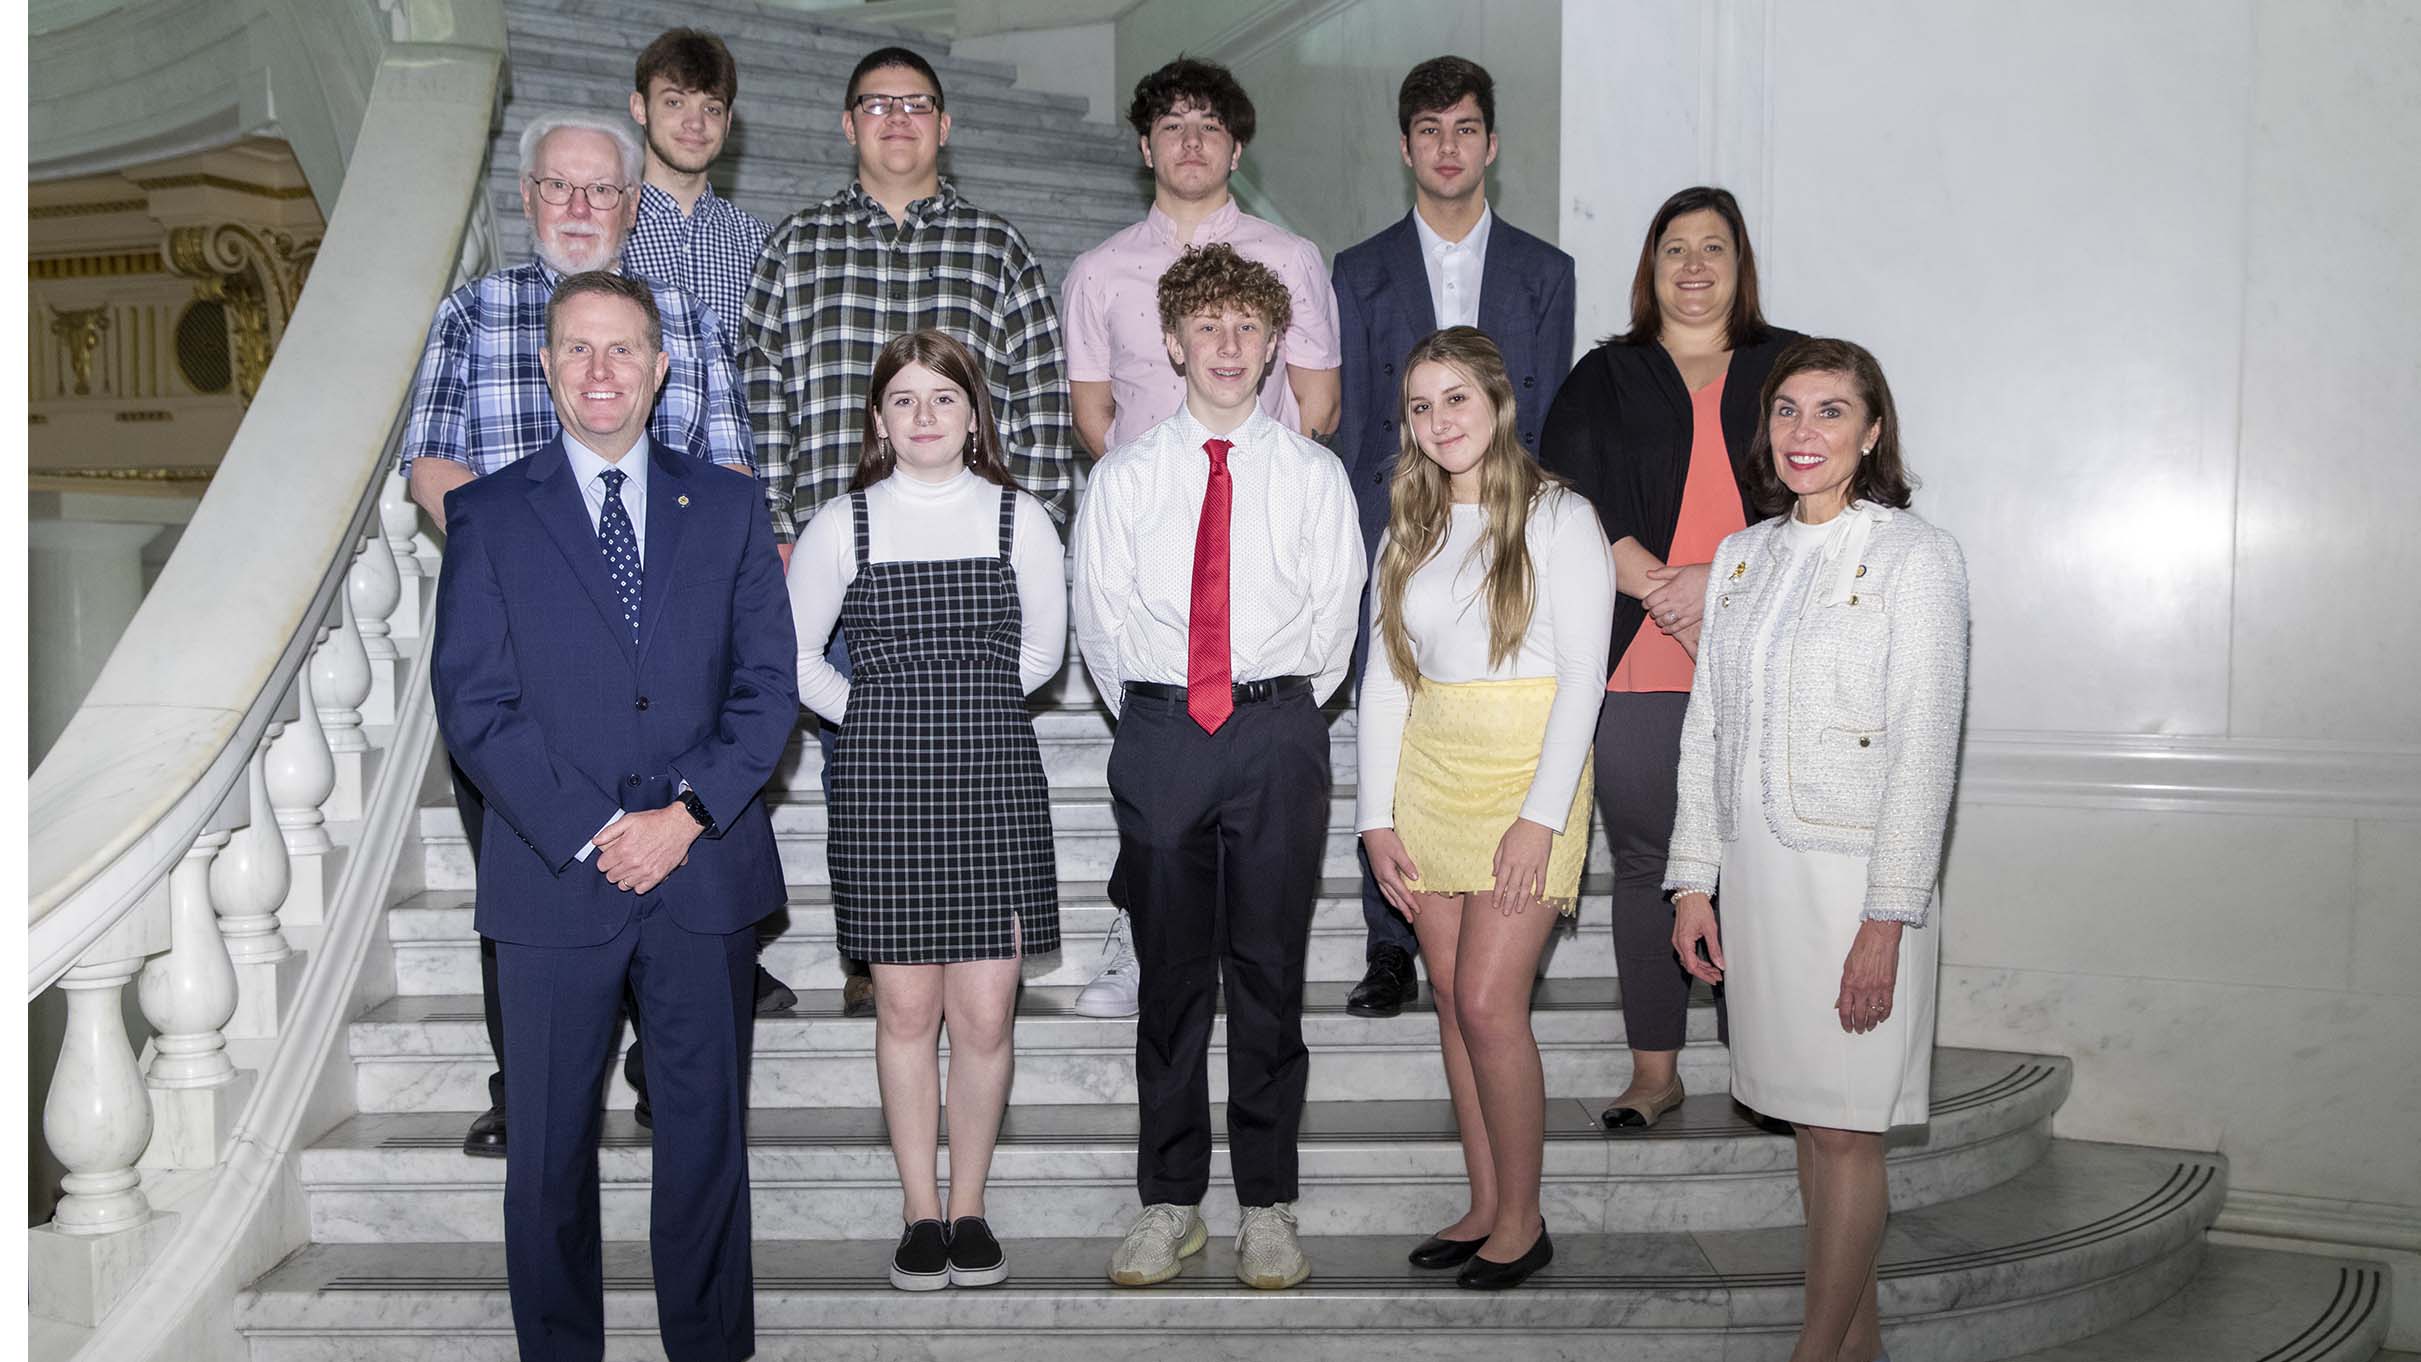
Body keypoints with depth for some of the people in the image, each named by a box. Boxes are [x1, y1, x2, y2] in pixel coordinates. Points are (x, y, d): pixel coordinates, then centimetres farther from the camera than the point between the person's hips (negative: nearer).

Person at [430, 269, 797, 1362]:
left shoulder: (728, 506, 8)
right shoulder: (488, 515, 3)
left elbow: (768, 685, 3)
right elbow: (473, 706, -4)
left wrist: (687, 813, -11)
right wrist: (591, 833, -13)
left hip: (707, 872, 1)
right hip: (554, 880, -1)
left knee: (709, 1128, 10)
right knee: (550, 1143, 9)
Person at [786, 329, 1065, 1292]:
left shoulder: (1018, 518, 5)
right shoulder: (843, 523, 4)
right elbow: (795, 655, 11)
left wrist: (963, 705, 10)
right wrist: (877, 715, 7)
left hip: (993, 778, 0)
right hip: (882, 782, 0)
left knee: (984, 1014, 1)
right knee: (906, 1009, 5)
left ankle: (969, 1208, 17)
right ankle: (921, 1213, 17)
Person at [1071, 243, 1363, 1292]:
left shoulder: (1313, 475, 6)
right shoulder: (1122, 478, 6)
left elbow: (1333, 617, 5)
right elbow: (1100, 622, 8)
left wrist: (1279, 719, 4)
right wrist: (1152, 721, 6)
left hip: (1278, 738, 0)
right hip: (1159, 734, 1)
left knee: (1270, 970, 4)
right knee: (1171, 973, 6)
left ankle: (1268, 1207, 14)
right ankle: (1170, 1203, 16)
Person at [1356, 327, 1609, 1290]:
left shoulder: (1558, 518, -4)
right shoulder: (1407, 530, 11)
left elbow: (1581, 676, -8)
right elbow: (1383, 679, 10)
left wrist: (1541, 815, -15)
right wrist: (1377, 816, 3)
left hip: (1525, 774, -5)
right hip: (1428, 774, 5)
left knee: (1488, 1002, -9)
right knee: (1453, 1004, 7)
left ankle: (1522, 1219, 6)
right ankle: (1485, 1208, 19)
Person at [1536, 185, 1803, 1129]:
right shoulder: (1604, 379, 13)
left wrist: (1720, 580, -13)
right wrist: (1668, 594, -11)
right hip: (1637, 666, 1)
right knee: (1646, 864, 4)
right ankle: (1654, 1073, 13)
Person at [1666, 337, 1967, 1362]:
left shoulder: (1914, 557, -7)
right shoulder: (1742, 556, 11)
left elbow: (1924, 750, -11)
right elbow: (1704, 730, 12)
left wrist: (1887, 919, -16)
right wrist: (1694, 882, 7)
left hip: (1854, 876, -6)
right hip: (1756, 872, 6)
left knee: (1845, 1127, -1)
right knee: (1811, 1120, 12)